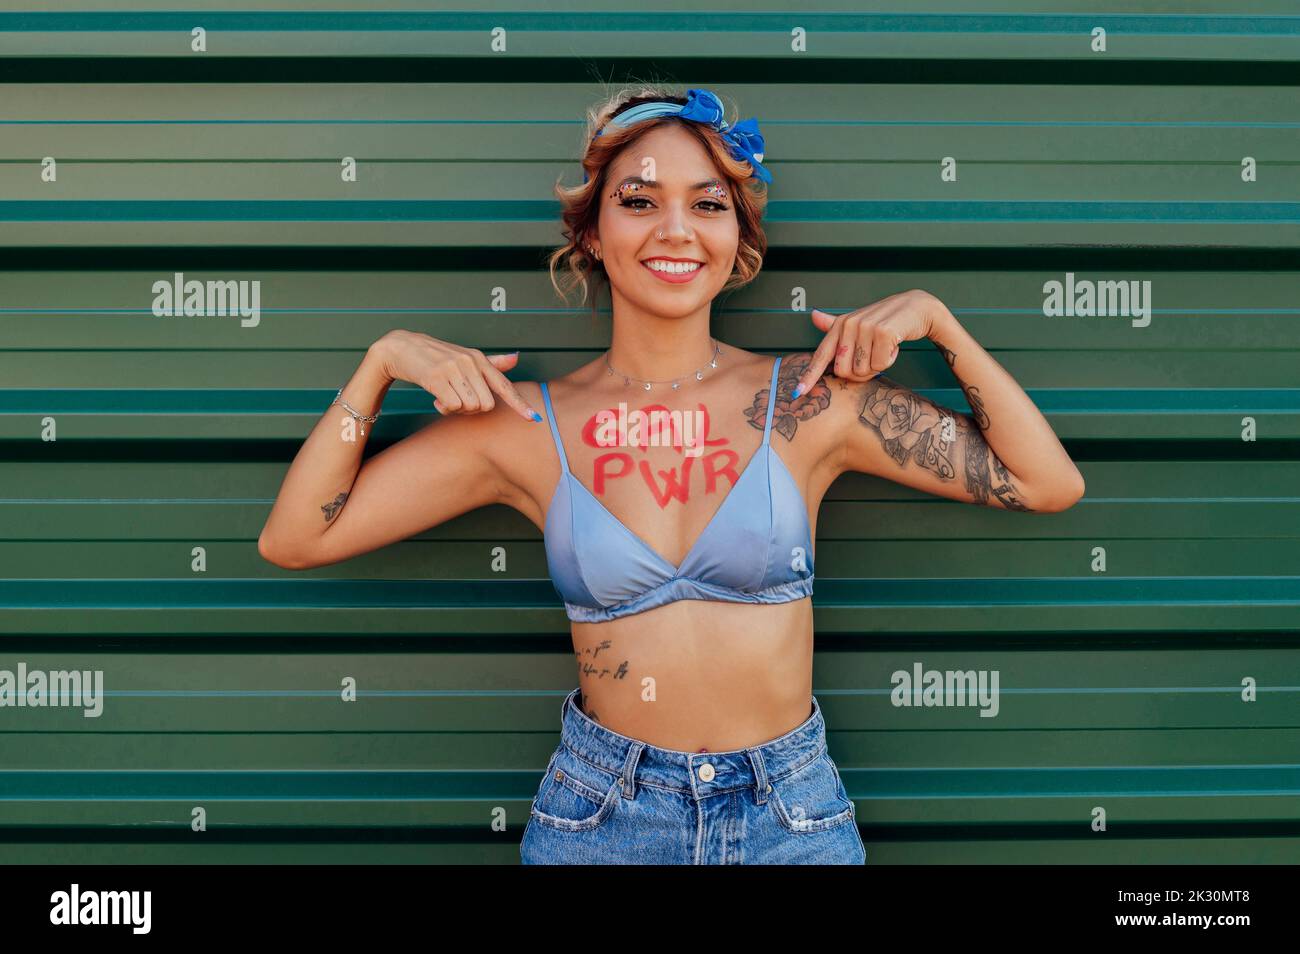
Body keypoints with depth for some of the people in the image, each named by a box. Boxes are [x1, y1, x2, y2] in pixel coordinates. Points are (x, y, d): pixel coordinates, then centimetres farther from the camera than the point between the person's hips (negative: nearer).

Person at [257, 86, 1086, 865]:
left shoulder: (809, 400, -7)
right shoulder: (527, 426, -6)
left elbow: (1048, 485, -4)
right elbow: (293, 539, -3)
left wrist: (935, 319, -9)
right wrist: (384, 358, -9)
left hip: (791, 814, 1)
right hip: (600, 815, 0)